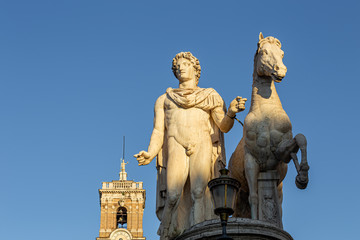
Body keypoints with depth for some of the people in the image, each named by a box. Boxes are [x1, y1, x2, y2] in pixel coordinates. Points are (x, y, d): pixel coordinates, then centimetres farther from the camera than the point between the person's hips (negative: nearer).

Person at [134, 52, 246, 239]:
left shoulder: (211, 97, 22)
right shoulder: (164, 100, 26)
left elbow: (224, 126, 10)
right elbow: (158, 131, 15)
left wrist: (231, 113, -13)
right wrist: (149, 154, -4)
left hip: (203, 147, 0)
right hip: (177, 148, 1)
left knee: (198, 193, -23)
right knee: (173, 196, -21)